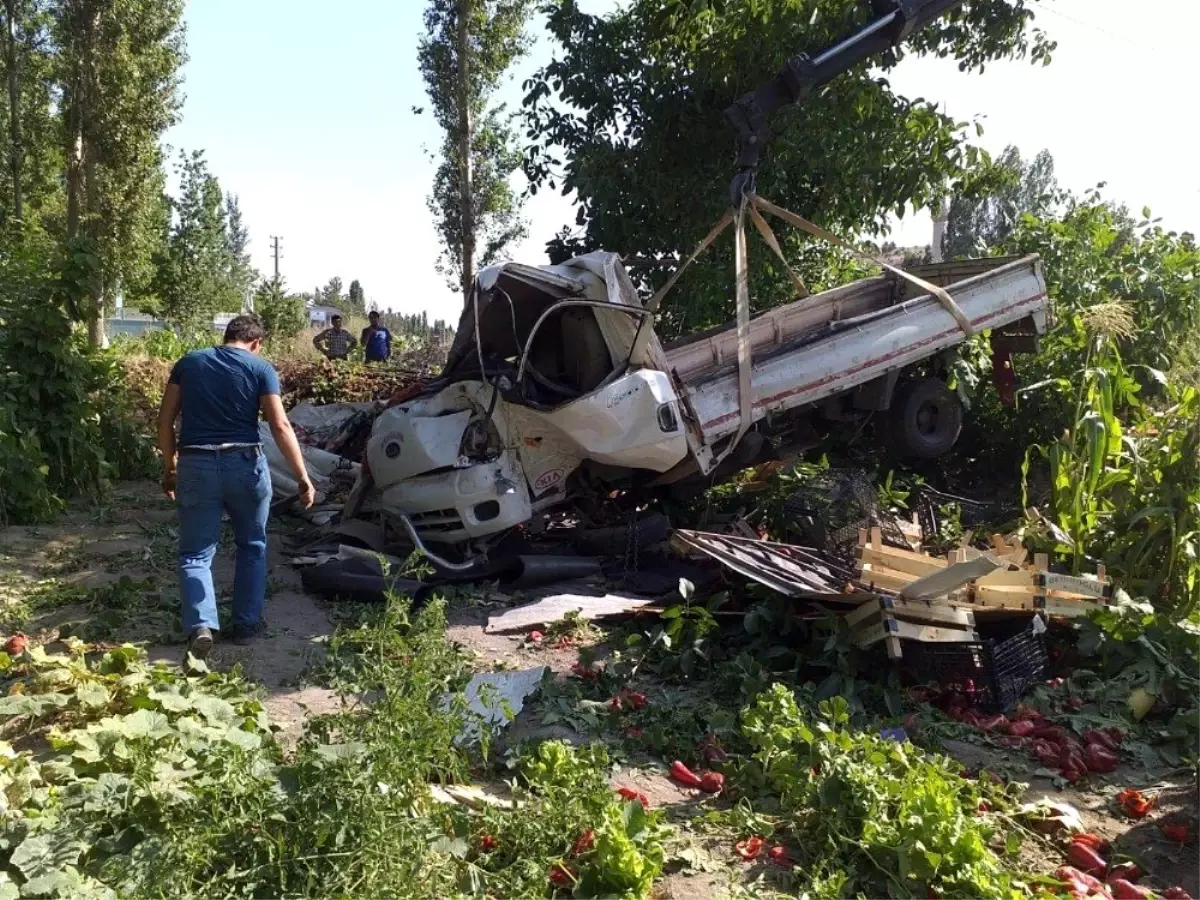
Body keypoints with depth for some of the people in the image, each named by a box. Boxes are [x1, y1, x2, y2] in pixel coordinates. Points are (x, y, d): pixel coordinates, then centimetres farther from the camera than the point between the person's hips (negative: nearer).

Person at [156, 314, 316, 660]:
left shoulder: (189, 362, 10)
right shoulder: (260, 368, 1)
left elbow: (165, 420, 9)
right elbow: (280, 427, -7)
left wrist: (169, 468, 18)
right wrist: (303, 478, -5)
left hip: (196, 465, 1)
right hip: (245, 463, -1)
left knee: (195, 553, 8)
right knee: (252, 546, 19)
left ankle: (200, 625, -10)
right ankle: (247, 624, 20)